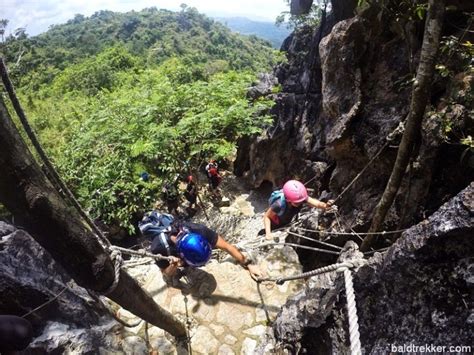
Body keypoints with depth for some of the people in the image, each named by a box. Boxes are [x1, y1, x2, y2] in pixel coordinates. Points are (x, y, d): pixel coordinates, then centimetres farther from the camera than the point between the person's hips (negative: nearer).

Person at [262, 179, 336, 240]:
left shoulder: (301, 197, -34)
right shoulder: (279, 204, -44)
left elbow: (316, 203, -48)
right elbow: (266, 216, -30)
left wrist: (325, 205, -69)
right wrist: (268, 233, -41)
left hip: (286, 223, 4)